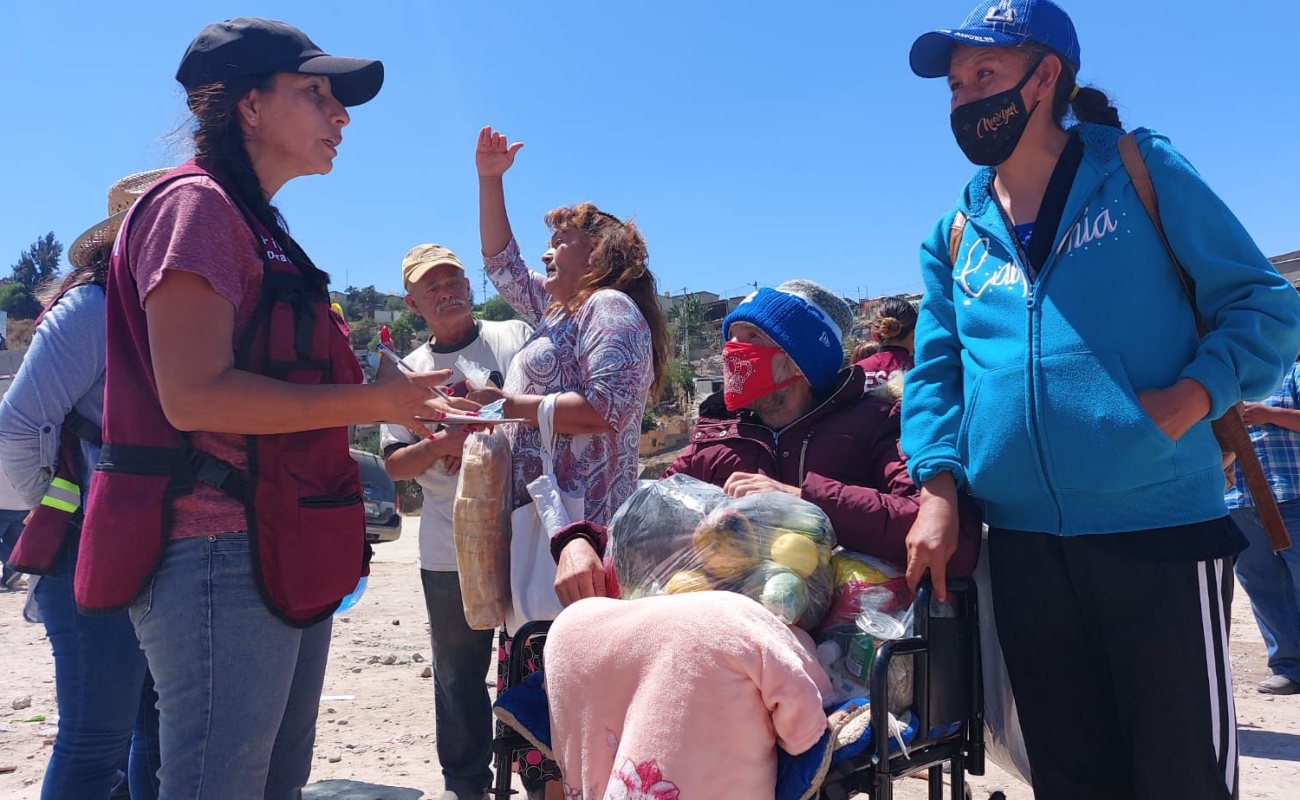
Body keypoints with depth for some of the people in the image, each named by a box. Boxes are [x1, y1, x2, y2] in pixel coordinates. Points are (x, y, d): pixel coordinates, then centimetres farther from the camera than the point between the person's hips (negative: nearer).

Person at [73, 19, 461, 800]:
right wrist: (371, 400, -14)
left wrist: (396, 407, 16)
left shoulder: (261, 229, 19)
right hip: (221, 554, -9)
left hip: (283, 555, 10)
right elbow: (194, 395, -20)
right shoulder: (196, 205, -8)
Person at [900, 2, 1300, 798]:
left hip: (1160, 528, -3)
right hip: (1024, 546, 4)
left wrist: (1193, 396, -15)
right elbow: (936, 372, 10)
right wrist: (939, 492, -5)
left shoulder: (1142, 170, 3)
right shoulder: (954, 237, 12)